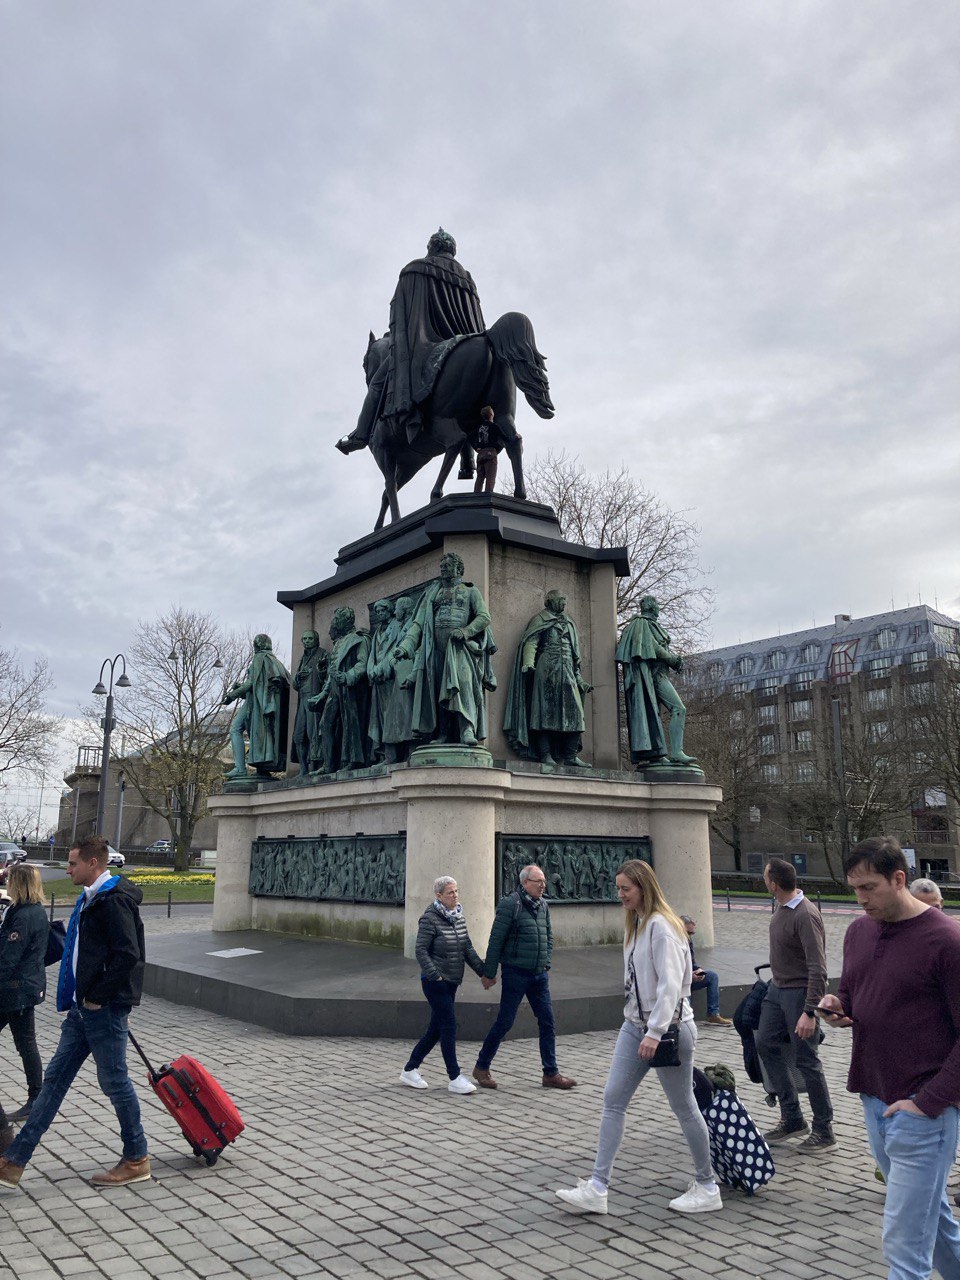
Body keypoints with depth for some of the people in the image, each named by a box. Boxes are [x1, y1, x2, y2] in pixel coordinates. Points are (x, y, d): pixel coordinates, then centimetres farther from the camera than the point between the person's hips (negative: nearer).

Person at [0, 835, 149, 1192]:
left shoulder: (115, 900, -18)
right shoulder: (90, 899, 14)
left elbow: (128, 955, -25)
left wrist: (97, 997, -18)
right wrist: (79, 1000, 16)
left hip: (105, 1009, -10)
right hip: (83, 1008, 10)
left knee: (114, 1081, 2)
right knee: (55, 1078, 11)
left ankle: (137, 1160, 17)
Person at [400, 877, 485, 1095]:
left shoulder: (458, 917, 8)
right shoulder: (430, 919, -14)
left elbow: (467, 948, 11)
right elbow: (421, 950, -17)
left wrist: (482, 971, 3)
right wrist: (434, 975, -26)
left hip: (451, 981, 8)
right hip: (435, 981, -8)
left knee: (436, 1028, 12)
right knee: (449, 1026, -7)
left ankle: (410, 1070, 25)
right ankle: (455, 1079, 1)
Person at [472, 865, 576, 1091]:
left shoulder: (543, 906, 8)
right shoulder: (510, 904, -14)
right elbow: (496, 940, -13)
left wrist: (546, 963, 10)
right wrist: (489, 973, -10)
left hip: (539, 975, 7)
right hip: (515, 973, -7)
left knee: (547, 1022, 6)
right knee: (505, 1022, 1)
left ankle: (551, 1074, 16)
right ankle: (481, 1068, 18)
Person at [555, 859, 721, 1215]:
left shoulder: (661, 926, -18)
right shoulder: (636, 924, 11)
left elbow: (670, 983, -23)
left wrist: (655, 1032, -26)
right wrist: (641, 1025, 14)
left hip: (668, 1028, -9)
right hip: (635, 1025, 9)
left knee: (683, 1107, 6)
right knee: (613, 1100, 3)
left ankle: (707, 1187, 24)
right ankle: (597, 1189, 6)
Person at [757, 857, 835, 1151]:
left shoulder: (806, 915, -26)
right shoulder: (782, 908, 2)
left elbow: (818, 969, -27)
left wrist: (809, 1012, -28)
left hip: (799, 993, -9)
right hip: (777, 989, 9)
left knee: (807, 1061, 0)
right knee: (766, 1045, 12)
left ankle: (824, 1132, 15)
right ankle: (792, 1118, 22)